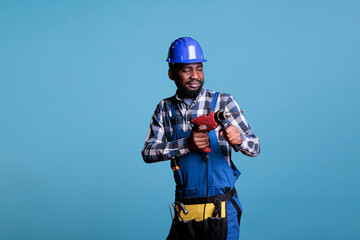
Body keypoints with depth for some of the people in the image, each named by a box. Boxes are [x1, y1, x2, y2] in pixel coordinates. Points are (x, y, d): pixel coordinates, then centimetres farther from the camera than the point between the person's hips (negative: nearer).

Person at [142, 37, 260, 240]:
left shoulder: (222, 102, 0)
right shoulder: (165, 109, 8)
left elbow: (255, 147, -4)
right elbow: (149, 153, -3)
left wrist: (238, 139, -27)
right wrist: (187, 144, -19)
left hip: (220, 210, -2)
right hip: (184, 212, 2)